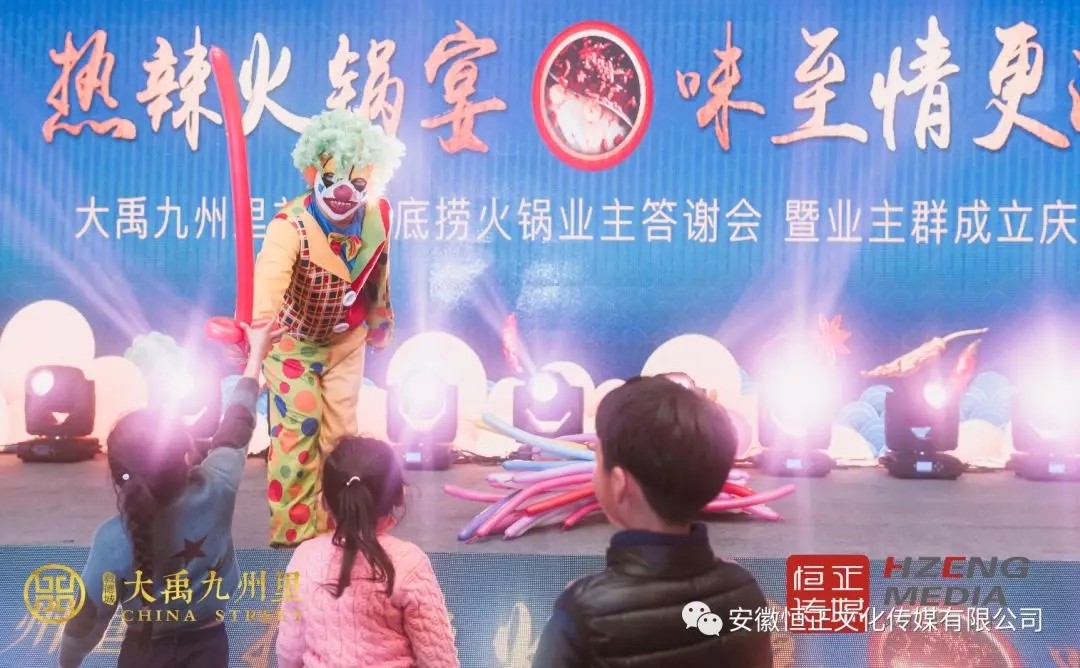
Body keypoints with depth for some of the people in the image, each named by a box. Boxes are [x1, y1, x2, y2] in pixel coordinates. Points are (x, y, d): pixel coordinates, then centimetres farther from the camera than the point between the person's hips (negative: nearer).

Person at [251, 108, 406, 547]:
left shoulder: (378, 215, -17)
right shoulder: (290, 226, -33)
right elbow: (269, 274, -53)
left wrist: (380, 320, 14)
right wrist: (258, 319, -73)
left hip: (346, 339, 5)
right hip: (293, 341, -5)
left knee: (340, 429, 12)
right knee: (298, 430, -5)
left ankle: (333, 522, 29)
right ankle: (293, 528, 11)